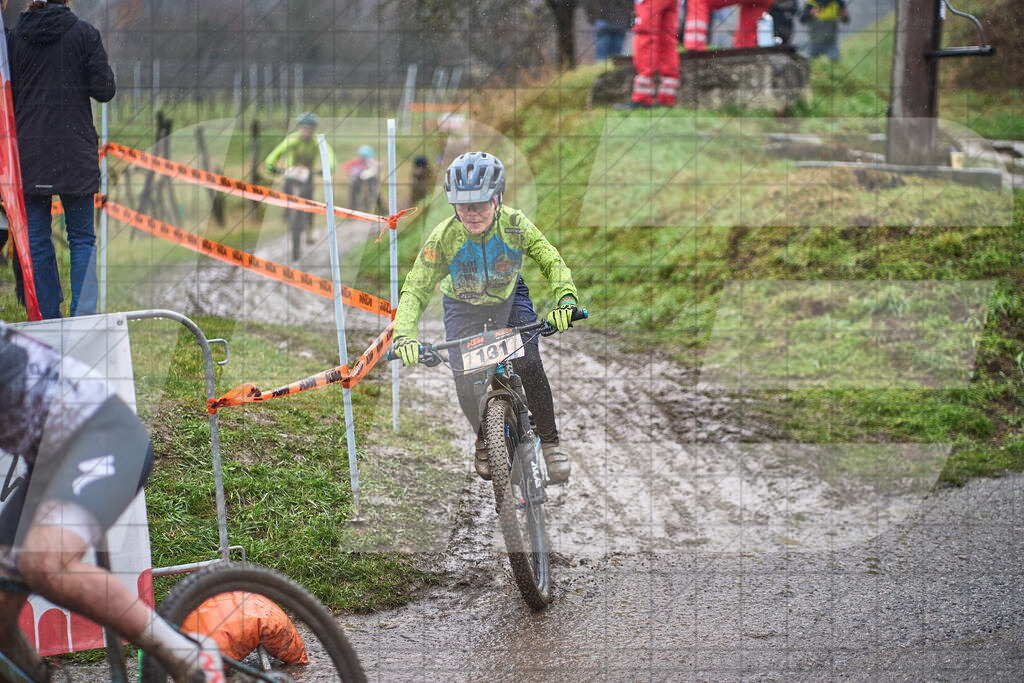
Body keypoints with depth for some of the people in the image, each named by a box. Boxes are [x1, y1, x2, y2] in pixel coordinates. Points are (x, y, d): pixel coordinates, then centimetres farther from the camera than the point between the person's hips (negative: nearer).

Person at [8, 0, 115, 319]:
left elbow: (7, 94, 5)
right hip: (75, 151, -2)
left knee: (37, 239, 8)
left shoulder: (15, 36, 3)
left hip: (29, 150, 2)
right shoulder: (84, 33, -5)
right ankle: (83, 315, -1)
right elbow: (104, 90, -7)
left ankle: (49, 317, 9)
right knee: (82, 238, 7)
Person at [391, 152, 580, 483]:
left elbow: (552, 262, -21)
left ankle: (551, 441, 0)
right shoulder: (443, 238, -31)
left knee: (529, 365, -18)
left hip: (509, 297, 0)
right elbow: (415, 290, -27)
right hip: (463, 306, 0)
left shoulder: (515, 225, -28)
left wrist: (566, 297, -41)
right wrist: (404, 335, -44)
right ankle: (484, 438, 16)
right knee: (465, 380, -13)